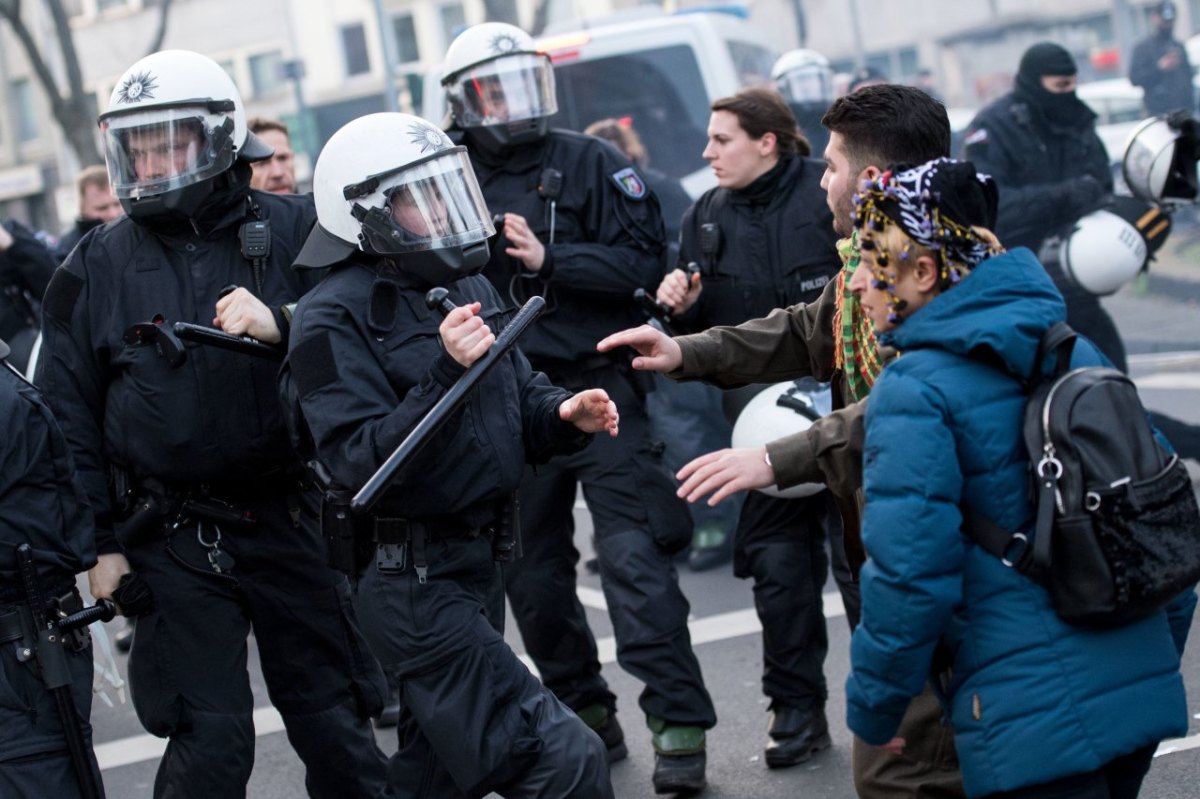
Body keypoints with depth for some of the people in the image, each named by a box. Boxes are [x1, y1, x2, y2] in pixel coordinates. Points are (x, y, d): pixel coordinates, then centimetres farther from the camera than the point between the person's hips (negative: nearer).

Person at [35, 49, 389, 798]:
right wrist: (99, 541, 2)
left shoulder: (295, 230, 0)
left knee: (334, 723, 9)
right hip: (173, 538, 0)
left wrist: (282, 327, -25)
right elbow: (70, 416, 6)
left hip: (287, 518, 1)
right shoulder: (97, 265, 2)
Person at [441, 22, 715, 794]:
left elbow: (645, 261, -9)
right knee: (532, 572, 12)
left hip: (599, 389, -4)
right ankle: (584, 711, 28)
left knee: (632, 557, -11)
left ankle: (679, 724, -8)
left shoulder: (589, 163, -2)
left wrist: (550, 259, -18)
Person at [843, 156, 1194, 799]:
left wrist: (872, 710, -4)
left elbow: (908, 573, -17)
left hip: (1033, 723, -7)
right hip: (1142, 693, 7)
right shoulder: (1073, 348, 10)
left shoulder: (914, 390, -12)